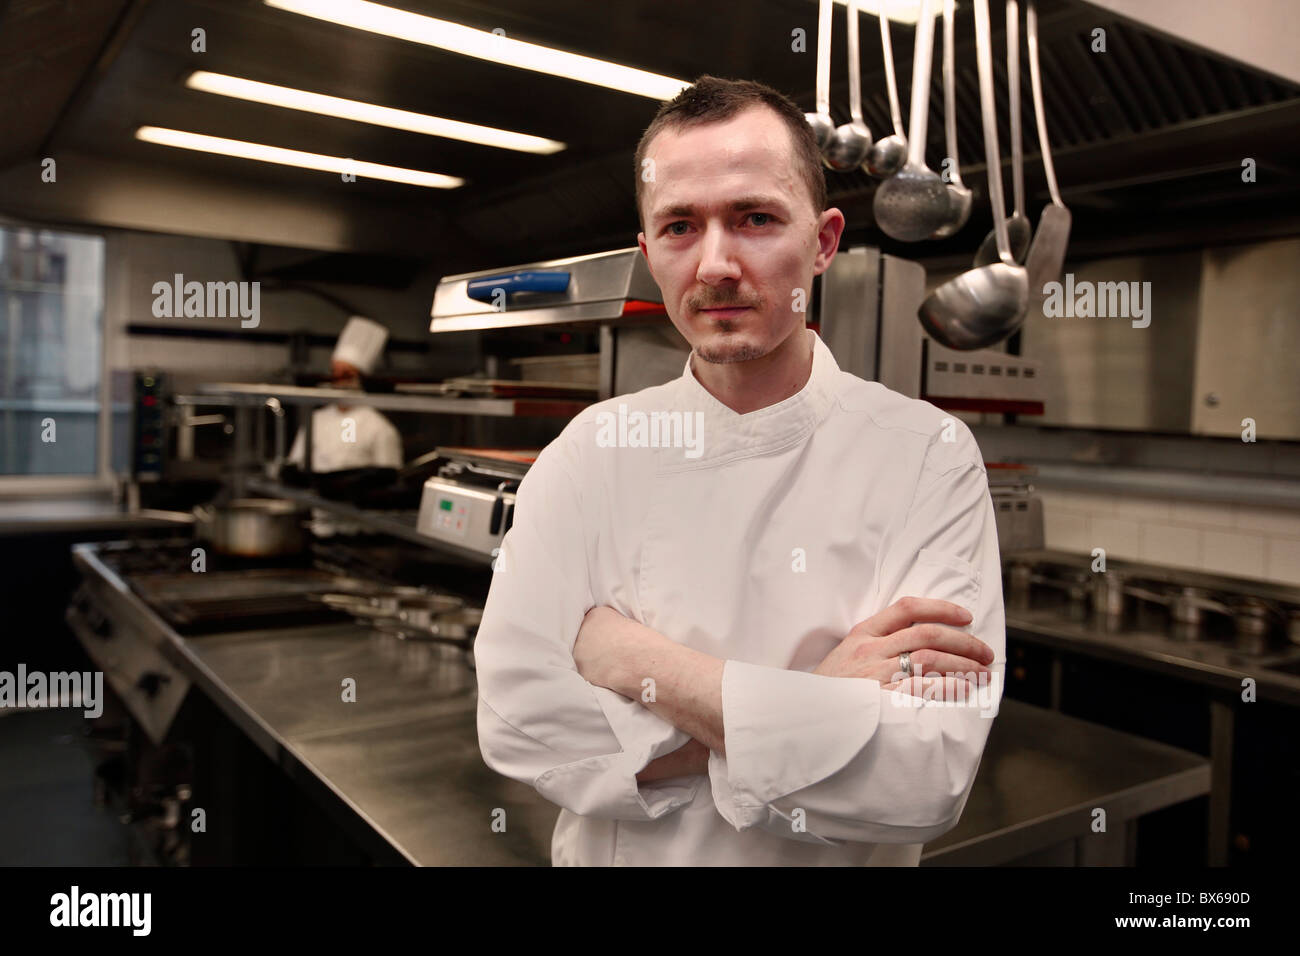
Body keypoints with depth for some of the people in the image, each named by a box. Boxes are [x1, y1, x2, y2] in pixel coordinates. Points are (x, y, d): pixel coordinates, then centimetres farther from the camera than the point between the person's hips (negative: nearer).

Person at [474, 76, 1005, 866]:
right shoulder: (591, 453, -11)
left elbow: (929, 781, -24)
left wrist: (651, 667, -23)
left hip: (848, 857, 0)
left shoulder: (928, 454, -17)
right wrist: (821, 709, -23)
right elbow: (516, 720, -18)